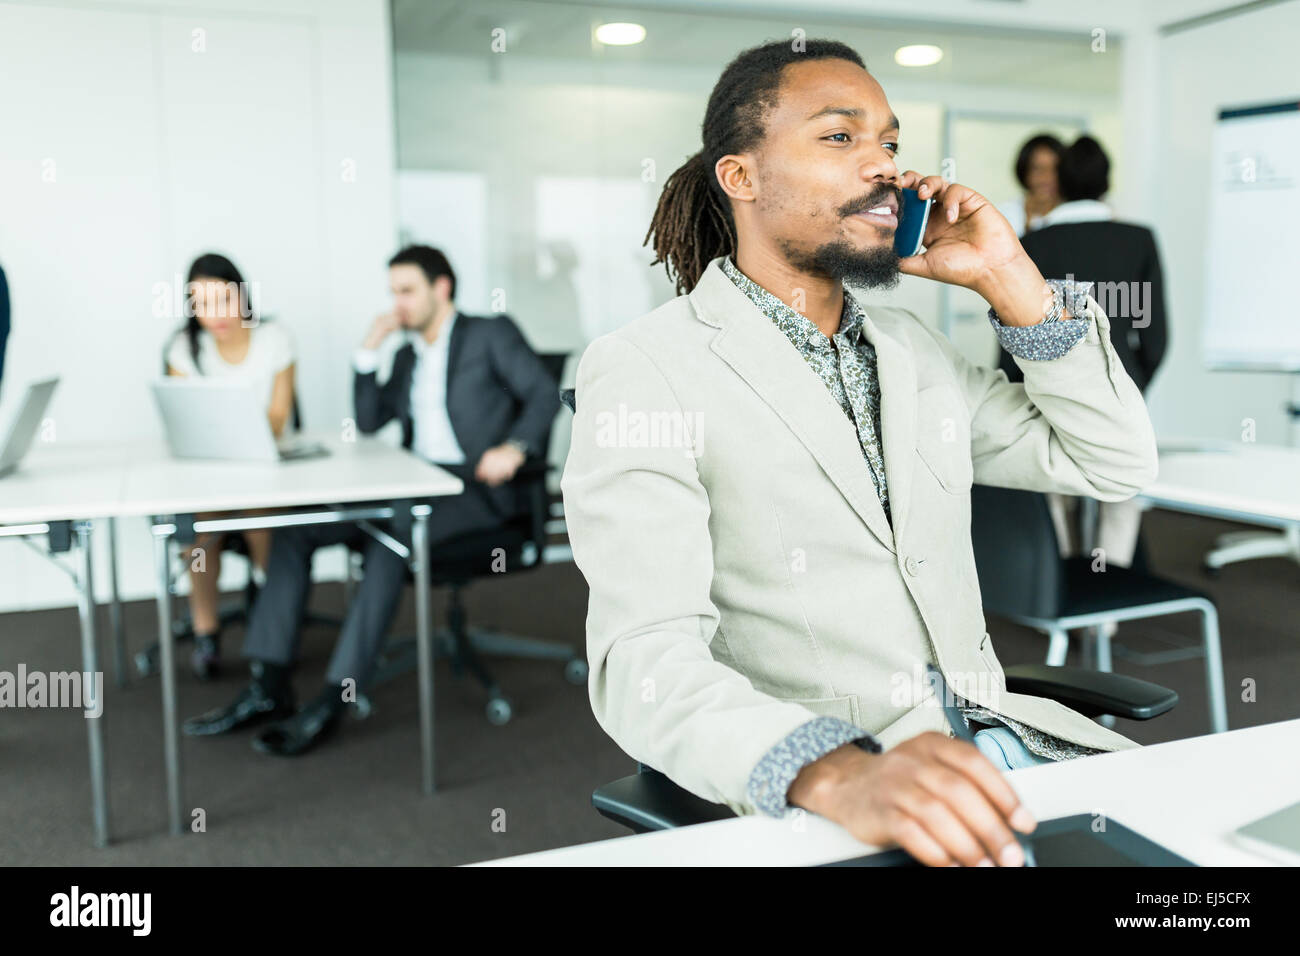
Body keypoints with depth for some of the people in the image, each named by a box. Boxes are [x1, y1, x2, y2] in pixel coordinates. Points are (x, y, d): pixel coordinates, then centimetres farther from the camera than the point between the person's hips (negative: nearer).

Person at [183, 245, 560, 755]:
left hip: (475, 485, -7)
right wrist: (369, 349, 9)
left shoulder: (490, 334, 3)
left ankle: (331, 701, -32)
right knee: (294, 525, -9)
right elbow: (368, 422, 18)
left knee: (390, 537, -36)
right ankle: (268, 687, -10)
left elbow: (544, 392, -7)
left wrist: (514, 447, -24)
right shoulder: (407, 355, 24)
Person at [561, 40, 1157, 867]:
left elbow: (1115, 466, 14)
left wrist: (1008, 280, 3)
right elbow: (647, 659, -19)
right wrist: (838, 775, -36)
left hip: (992, 743, 7)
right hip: (813, 807, -6)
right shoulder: (643, 371, -8)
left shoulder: (912, 350, 15)